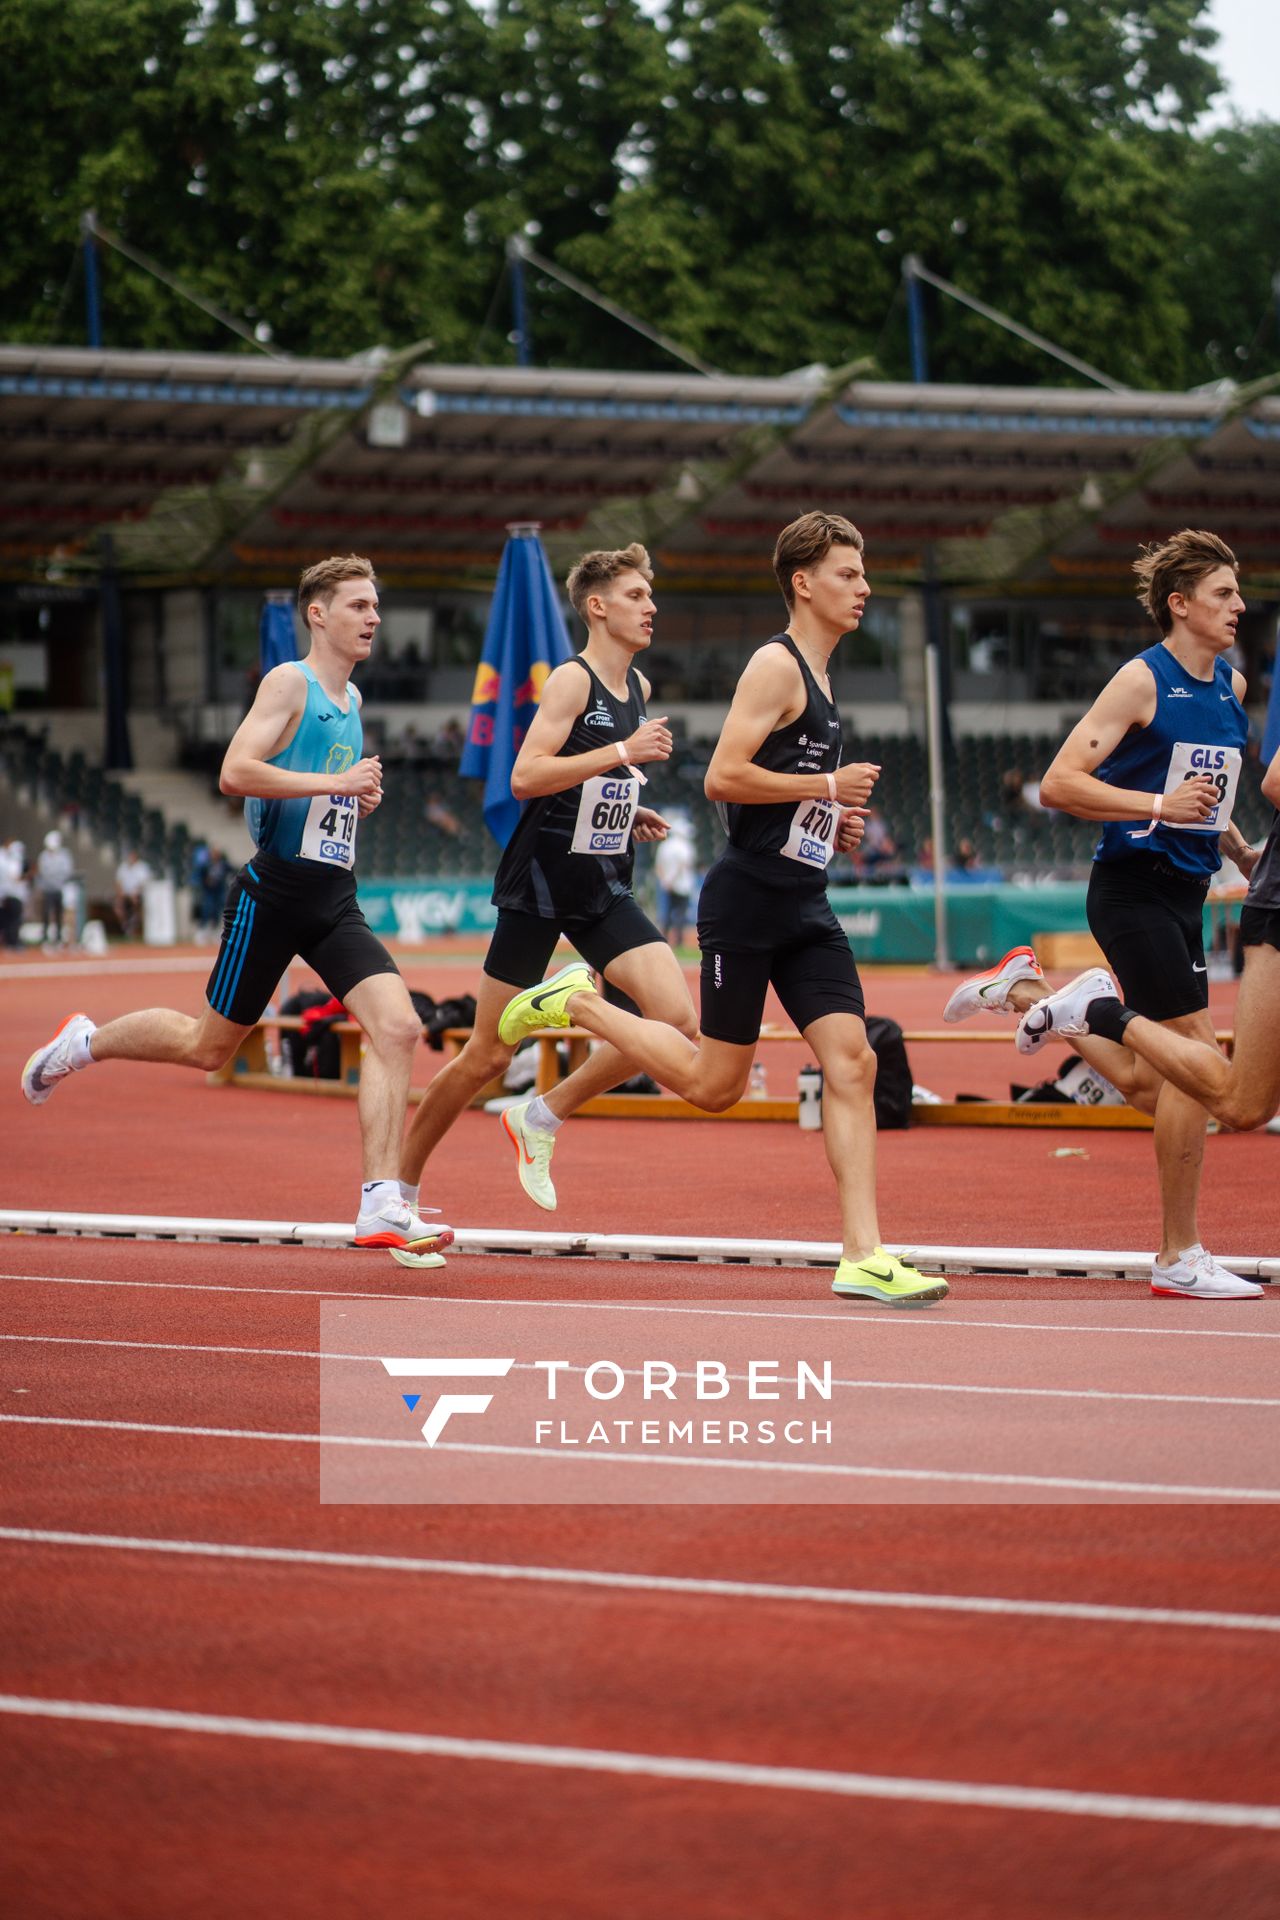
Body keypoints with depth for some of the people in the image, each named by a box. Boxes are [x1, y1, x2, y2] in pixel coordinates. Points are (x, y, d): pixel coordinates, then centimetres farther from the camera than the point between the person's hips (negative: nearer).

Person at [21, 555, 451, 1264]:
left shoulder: (349, 699, 17)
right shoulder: (288, 682, -8)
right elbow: (236, 772, -22)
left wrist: (360, 794, 12)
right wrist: (335, 783, -22)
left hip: (334, 900, 7)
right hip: (274, 892, -7)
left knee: (398, 1027, -14)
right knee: (208, 1046, 5)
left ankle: (381, 1204, -15)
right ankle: (83, 1042, 33)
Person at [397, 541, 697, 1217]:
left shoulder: (638, 689, 12)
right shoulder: (571, 680, -12)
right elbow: (525, 777, -24)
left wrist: (625, 811, 11)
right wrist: (622, 753, -27)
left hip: (603, 889, 7)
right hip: (540, 882, -7)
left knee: (678, 1020, -13)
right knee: (488, 1055, -1)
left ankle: (542, 1118, 3)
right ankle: (399, 1183, 16)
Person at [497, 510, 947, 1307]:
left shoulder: (818, 675, 19)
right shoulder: (776, 665, -10)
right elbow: (724, 777, -20)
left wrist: (831, 823, 13)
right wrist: (828, 785, -15)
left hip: (805, 906, 8)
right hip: (748, 899, -8)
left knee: (853, 1062, -5)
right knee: (716, 1083, 0)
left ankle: (863, 1256, -7)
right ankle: (577, 1005, 19)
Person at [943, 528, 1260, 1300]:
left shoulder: (1231, 685, 12)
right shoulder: (1143, 680, -11)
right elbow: (1060, 783, -16)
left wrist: (1241, 850, 19)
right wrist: (1160, 806, -23)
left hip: (1185, 894, 8)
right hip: (1134, 885, -8)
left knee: (1146, 1084, 10)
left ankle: (1025, 991, 30)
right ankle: (1180, 1257, -4)